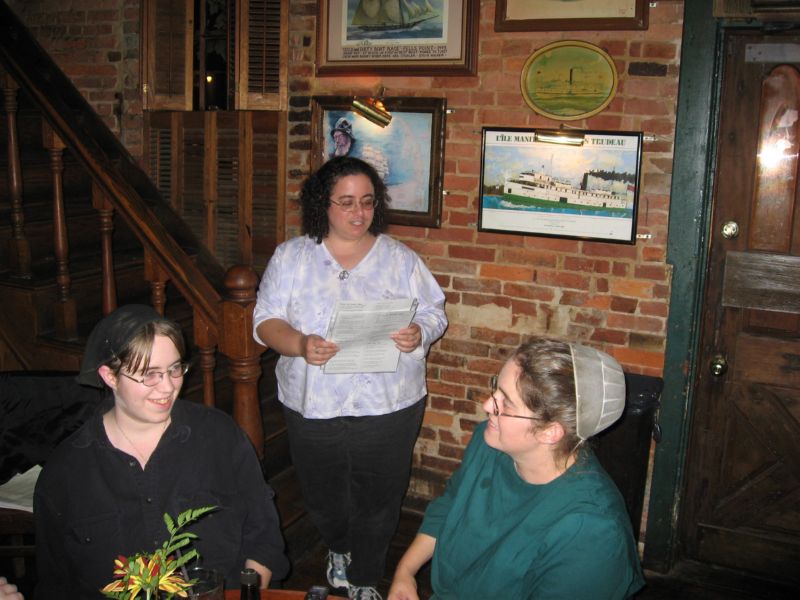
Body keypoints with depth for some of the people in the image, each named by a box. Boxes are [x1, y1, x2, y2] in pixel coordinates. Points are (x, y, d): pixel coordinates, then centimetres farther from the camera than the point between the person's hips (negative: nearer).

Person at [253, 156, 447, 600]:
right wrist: (300, 345, -22)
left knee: (378, 501, 10)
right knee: (322, 497, 17)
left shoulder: (401, 259, 2)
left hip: (388, 408, 0)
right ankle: (338, 547, 51)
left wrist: (419, 334, -20)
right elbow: (266, 320, -2)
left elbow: (435, 314, 3)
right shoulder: (291, 257, 1)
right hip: (313, 408, 1)